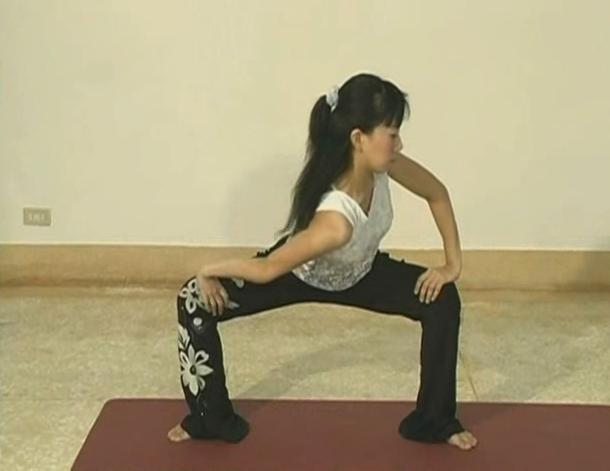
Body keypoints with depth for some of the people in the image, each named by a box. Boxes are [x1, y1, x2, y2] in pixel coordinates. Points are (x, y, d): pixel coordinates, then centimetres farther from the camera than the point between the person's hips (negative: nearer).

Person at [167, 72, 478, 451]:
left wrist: (453, 262, -9)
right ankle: (212, 419, 10)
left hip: (359, 273, 5)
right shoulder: (336, 222, -48)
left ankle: (433, 421, 10)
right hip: (301, 273, -4)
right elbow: (269, 268, -35)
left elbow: (437, 194, -12)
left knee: (443, 301, -9)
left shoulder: (383, 164, -32)